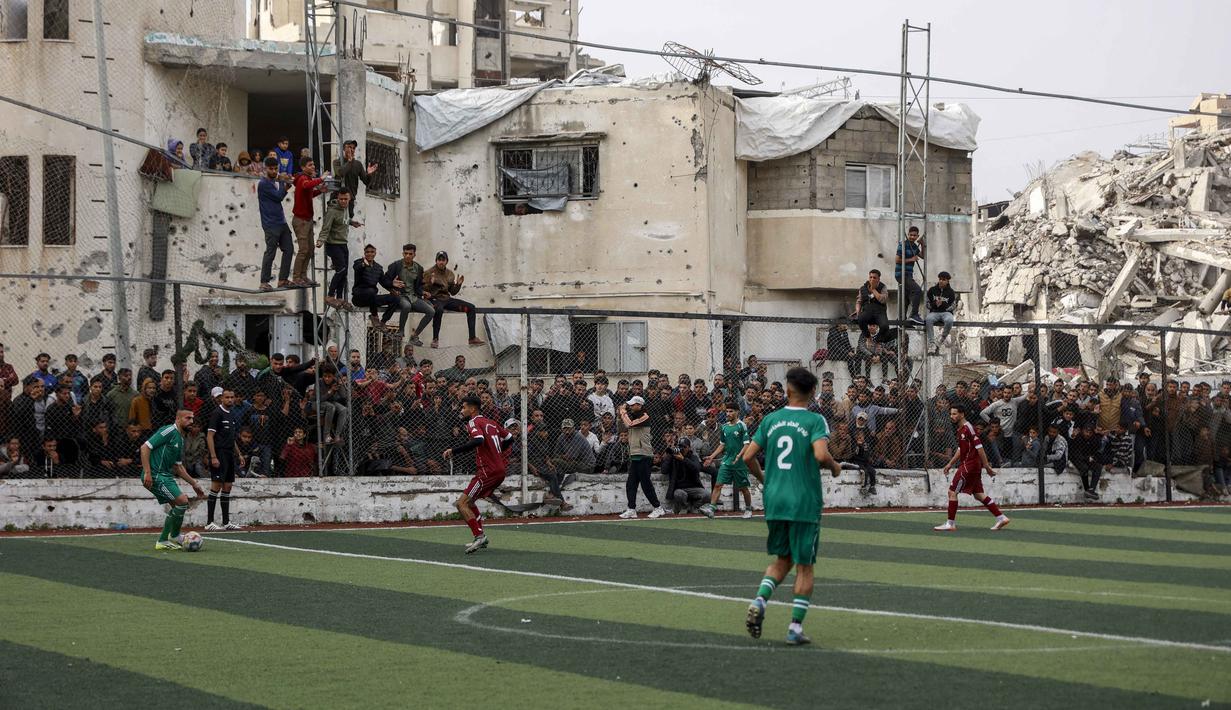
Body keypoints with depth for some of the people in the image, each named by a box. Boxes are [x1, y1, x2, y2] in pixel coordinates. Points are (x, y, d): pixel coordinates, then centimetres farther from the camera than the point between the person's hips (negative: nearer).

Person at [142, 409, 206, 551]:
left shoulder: (180, 439, 18)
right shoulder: (169, 431, -12)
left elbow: (178, 466, 25)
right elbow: (145, 447, -18)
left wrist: (194, 484, 22)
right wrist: (147, 473, -24)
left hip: (166, 475, 10)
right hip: (155, 475, -10)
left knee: (177, 507, 14)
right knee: (182, 501, -15)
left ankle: (162, 541, 22)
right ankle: (174, 536, -1)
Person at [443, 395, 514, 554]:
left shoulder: (473, 423, -9)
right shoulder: (490, 422, 16)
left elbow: (478, 440, -30)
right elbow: (509, 438, 22)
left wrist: (454, 451, -27)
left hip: (487, 471, -9)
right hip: (499, 470, 9)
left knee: (462, 503, -8)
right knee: (469, 501, 22)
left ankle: (479, 536, -18)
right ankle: (480, 538, 20)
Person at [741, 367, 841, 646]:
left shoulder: (770, 419, 5)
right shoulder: (815, 421, -8)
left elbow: (748, 456, 5)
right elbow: (821, 455, -23)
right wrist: (834, 467, -1)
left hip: (774, 500, 4)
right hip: (804, 503, -4)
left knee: (782, 559, 20)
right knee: (804, 566, 6)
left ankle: (759, 600, -4)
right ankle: (795, 627, 4)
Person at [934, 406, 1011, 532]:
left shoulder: (968, 428, -15)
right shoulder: (961, 430, 15)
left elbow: (979, 447, -18)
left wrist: (987, 466, -19)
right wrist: (950, 464, 25)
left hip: (970, 465, -10)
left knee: (952, 492, -5)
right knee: (978, 495, 11)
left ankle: (950, 524, -1)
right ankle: (1001, 518, 12)